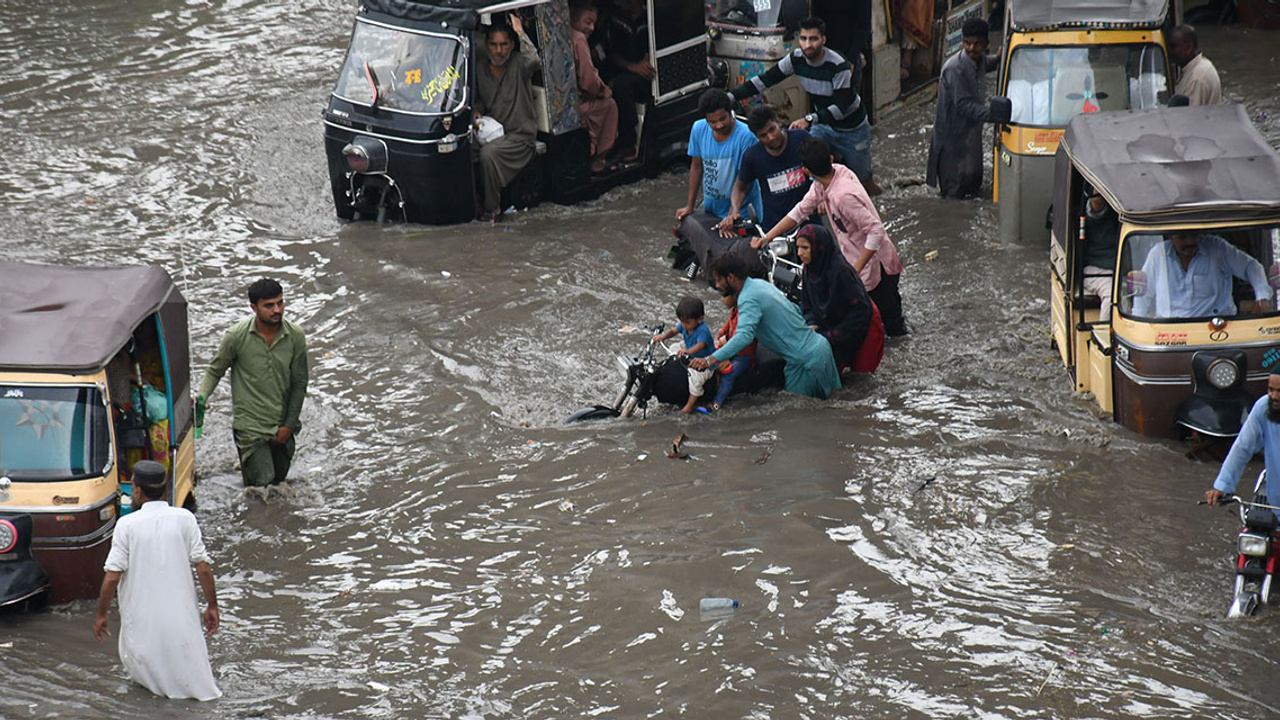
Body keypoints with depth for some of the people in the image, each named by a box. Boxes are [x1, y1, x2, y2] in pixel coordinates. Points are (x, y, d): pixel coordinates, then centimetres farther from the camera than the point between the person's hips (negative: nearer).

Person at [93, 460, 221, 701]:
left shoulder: (127, 525, -8)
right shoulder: (184, 518, -3)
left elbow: (113, 576, -8)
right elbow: (203, 567, -4)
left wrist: (101, 615, 3)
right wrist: (212, 606, 7)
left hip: (141, 619, -1)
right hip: (181, 616, 1)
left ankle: (154, 680, -7)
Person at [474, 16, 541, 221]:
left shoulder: (518, 64, -7)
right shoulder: (479, 66, 8)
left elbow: (534, 62, -32)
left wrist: (520, 32, -26)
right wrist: (476, 112, -1)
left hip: (520, 136, -5)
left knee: (489, 153, -31)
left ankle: (491, 208, -17)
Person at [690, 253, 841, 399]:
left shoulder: (749, 299, -21)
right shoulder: (760, 283, 9)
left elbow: (745, 335, -37)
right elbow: (796, 309, 20)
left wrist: (710, 360, -44)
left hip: (807, 359, -9)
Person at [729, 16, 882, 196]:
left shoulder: (838, 66, -31)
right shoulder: (796, 58, -15)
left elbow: (841, 107, -35)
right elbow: (766, 80, -12)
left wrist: (810, 119, -48)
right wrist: (731, 97, -21)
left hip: (852, 128, -4)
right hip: (823, 124, 4)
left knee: (861, 178, 10)